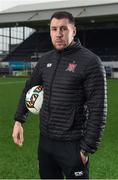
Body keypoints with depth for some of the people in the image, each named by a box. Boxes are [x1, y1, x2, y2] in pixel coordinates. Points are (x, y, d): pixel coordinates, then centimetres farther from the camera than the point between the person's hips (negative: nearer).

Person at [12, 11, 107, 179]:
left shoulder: (90, 61, -13)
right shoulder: (45, 59, 5)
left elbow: (98, 109, -14)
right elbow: (29, 88, 17)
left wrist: (88, 148, -14)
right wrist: (19, 120, 8)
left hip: (72, 145, -6)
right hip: (45, 141, 6)